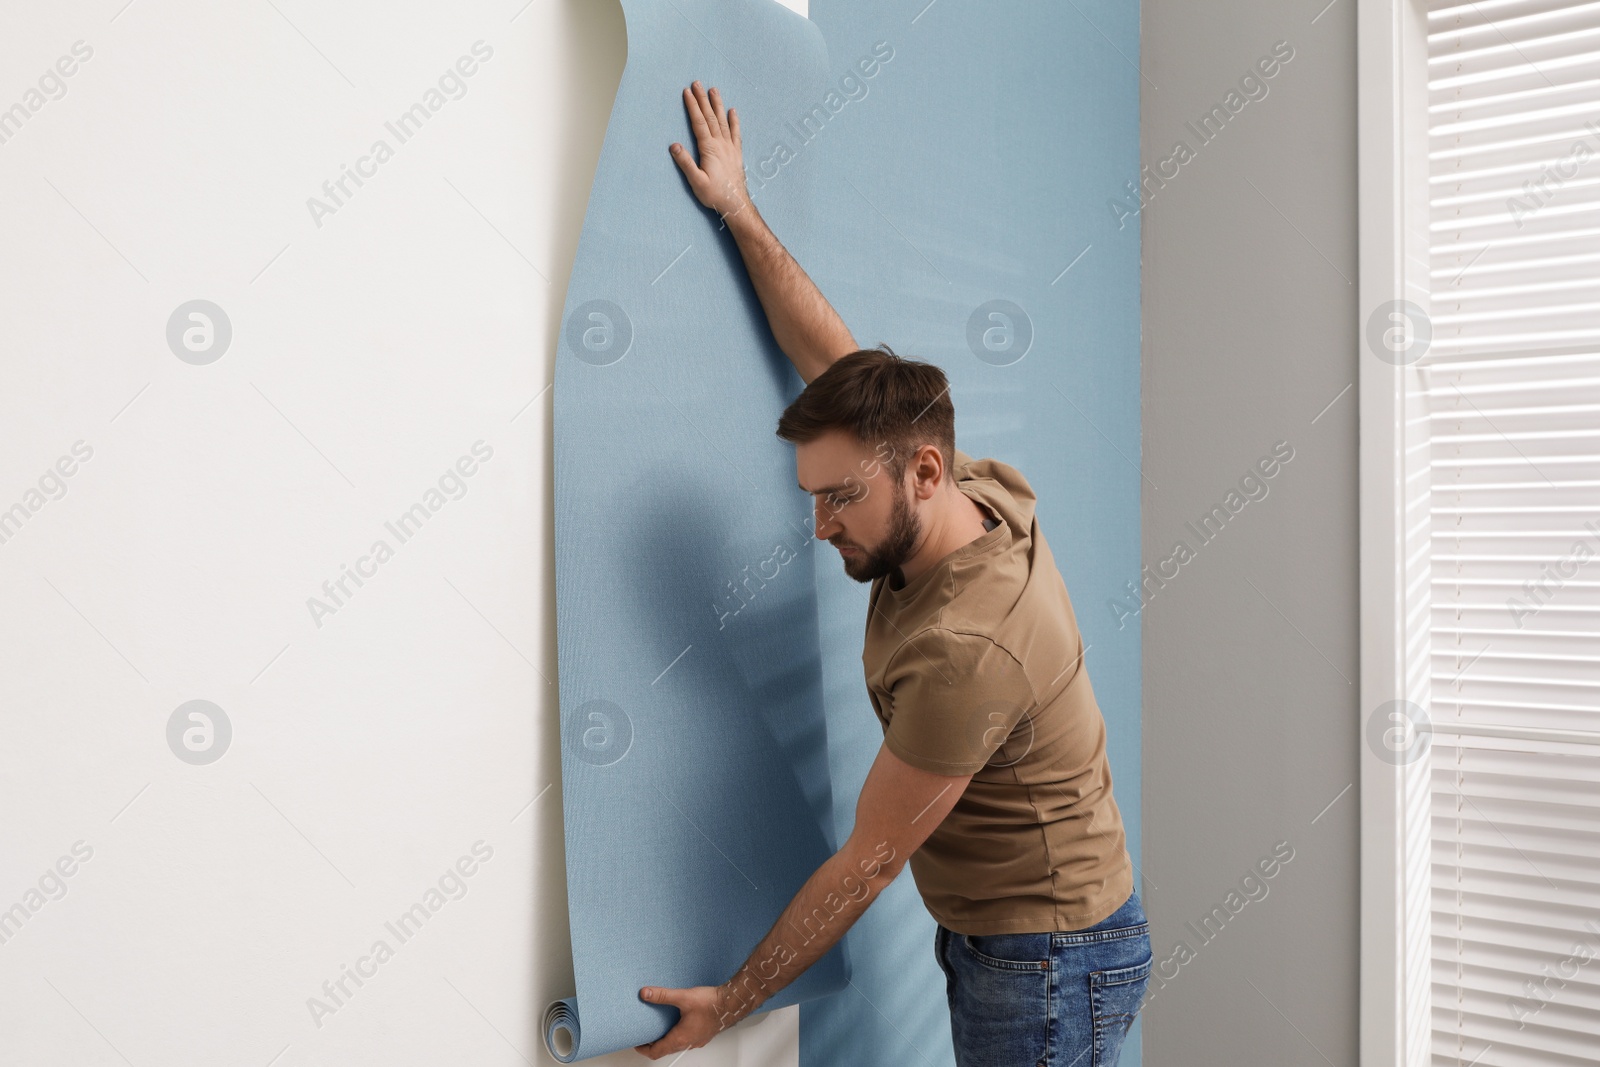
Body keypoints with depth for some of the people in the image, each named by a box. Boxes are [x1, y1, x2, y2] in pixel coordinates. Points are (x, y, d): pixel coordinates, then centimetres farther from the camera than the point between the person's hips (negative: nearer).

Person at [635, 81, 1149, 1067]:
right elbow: (833, 357, 6)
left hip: (1050, 965, -9)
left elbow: (867, 865, -22)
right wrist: (741, 212, 11)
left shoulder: (966, 648, -32)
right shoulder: (982, 495, -7)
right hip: (993, 939, 9)